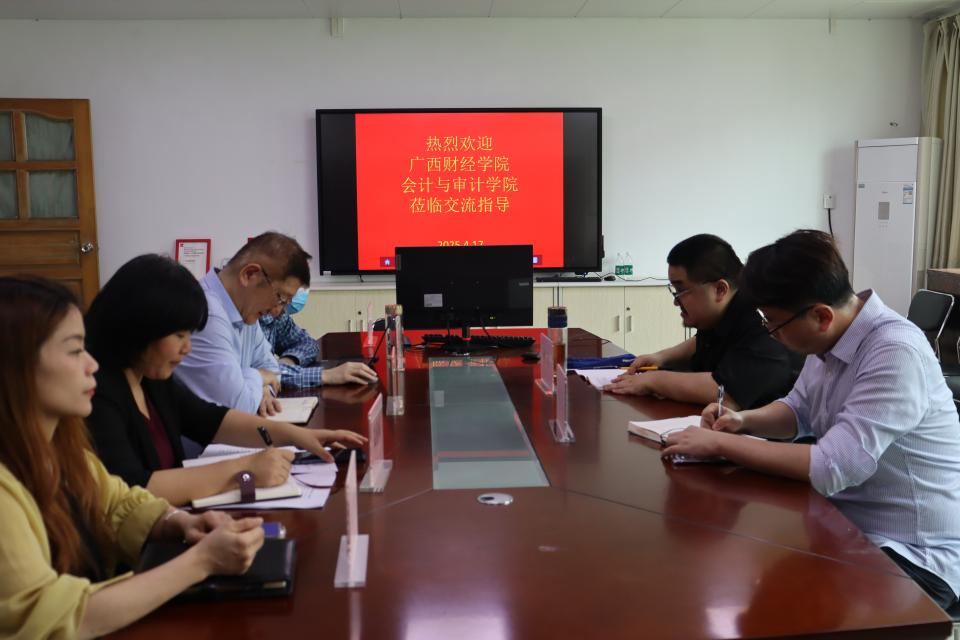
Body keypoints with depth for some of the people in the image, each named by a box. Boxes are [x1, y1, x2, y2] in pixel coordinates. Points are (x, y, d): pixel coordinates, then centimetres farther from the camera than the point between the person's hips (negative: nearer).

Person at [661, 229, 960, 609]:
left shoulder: (896, 354, -26)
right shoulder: (830, 337, -1)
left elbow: (831, 468, -31)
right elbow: (798, 410, 16)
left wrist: (719, 444, -23)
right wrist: (744, 421, -5)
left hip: (911, 554, -7)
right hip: (844, 524, 8)